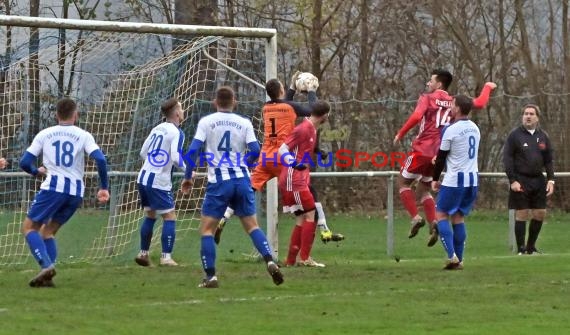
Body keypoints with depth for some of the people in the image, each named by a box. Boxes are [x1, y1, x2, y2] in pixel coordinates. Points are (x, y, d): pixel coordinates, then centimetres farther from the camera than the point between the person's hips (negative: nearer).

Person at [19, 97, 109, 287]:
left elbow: (25, 163, 6)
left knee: (29, 228, 5)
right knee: (48, 231, 18)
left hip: (53, 187, -3)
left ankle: (46, 265, -19)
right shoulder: (83, 136, 8)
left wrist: (36, 172, 28)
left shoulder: (44, 134, 8)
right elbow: (100, 160, -5)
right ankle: (47, 276, 2)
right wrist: (104, 187, 4)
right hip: (76, 191, 3)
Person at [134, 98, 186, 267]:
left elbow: (143, 153, 14)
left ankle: (143, 253, 21)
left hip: (143, 178, 7)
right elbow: (176, 158, -20)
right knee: (170, 218, 1)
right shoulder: (176, 132, -10)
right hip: (159, 182, -7)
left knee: (150, 215, 19)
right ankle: (166, 257, -6)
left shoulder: (157, 129, 11)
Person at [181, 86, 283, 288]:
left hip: (218, 181, -2)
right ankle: (270, 261, -9)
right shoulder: (244, 123, 5)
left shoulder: (206, 122, 0)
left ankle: (210, 276, -4)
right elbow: (255, 151, -3)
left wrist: (188, 177, 4)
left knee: (207, 228, 5)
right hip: (242, 180, 2)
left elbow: (193, 150, -7)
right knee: (252, 225, 12)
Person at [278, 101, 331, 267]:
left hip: (300, 179, 10)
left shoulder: (312, 129, 12)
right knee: (310, 214, -10)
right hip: (293, 179, -10)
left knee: (302, 218, 10)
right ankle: (305, 258, -9)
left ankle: (291, 260, 13)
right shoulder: (303, 129, -15)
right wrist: (294, 163, -32)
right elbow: (283, 149, -19)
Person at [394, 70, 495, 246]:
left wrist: (400, 134, -12)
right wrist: (487, 87, 30)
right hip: (440, 153, 6)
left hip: (423, 150, -6)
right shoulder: (453, 102, 10)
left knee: (403, 182, 11)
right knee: (423, 188, 19)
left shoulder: (427, 98, -2)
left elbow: (416, 117, -20)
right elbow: (479, 104, 12)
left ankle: (415, 218, -7)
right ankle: (433, 223, -3)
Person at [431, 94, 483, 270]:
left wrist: (435, 179, 5)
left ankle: (452, 255, -10)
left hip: (455, 179, -7)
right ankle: (459, 260, 8)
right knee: (458, 217, 12)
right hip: (473, 179, 7)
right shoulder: (475, 129, 9)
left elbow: (441, 157, -7)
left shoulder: (451, 130, -14)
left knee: (441, 215, 3)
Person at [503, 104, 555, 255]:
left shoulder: (543, 136, 10)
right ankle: (521, 249, 3)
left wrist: (550, 179, 2)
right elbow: (507, 159, -6)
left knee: (540, 213, 3)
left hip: (538, 180, 5)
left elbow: (548, 161, 13)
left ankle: (531, 247, 17)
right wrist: (512, 180, -13)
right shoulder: (515, 135, -3)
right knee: (521, 214, -4)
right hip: (521, 181, -5)